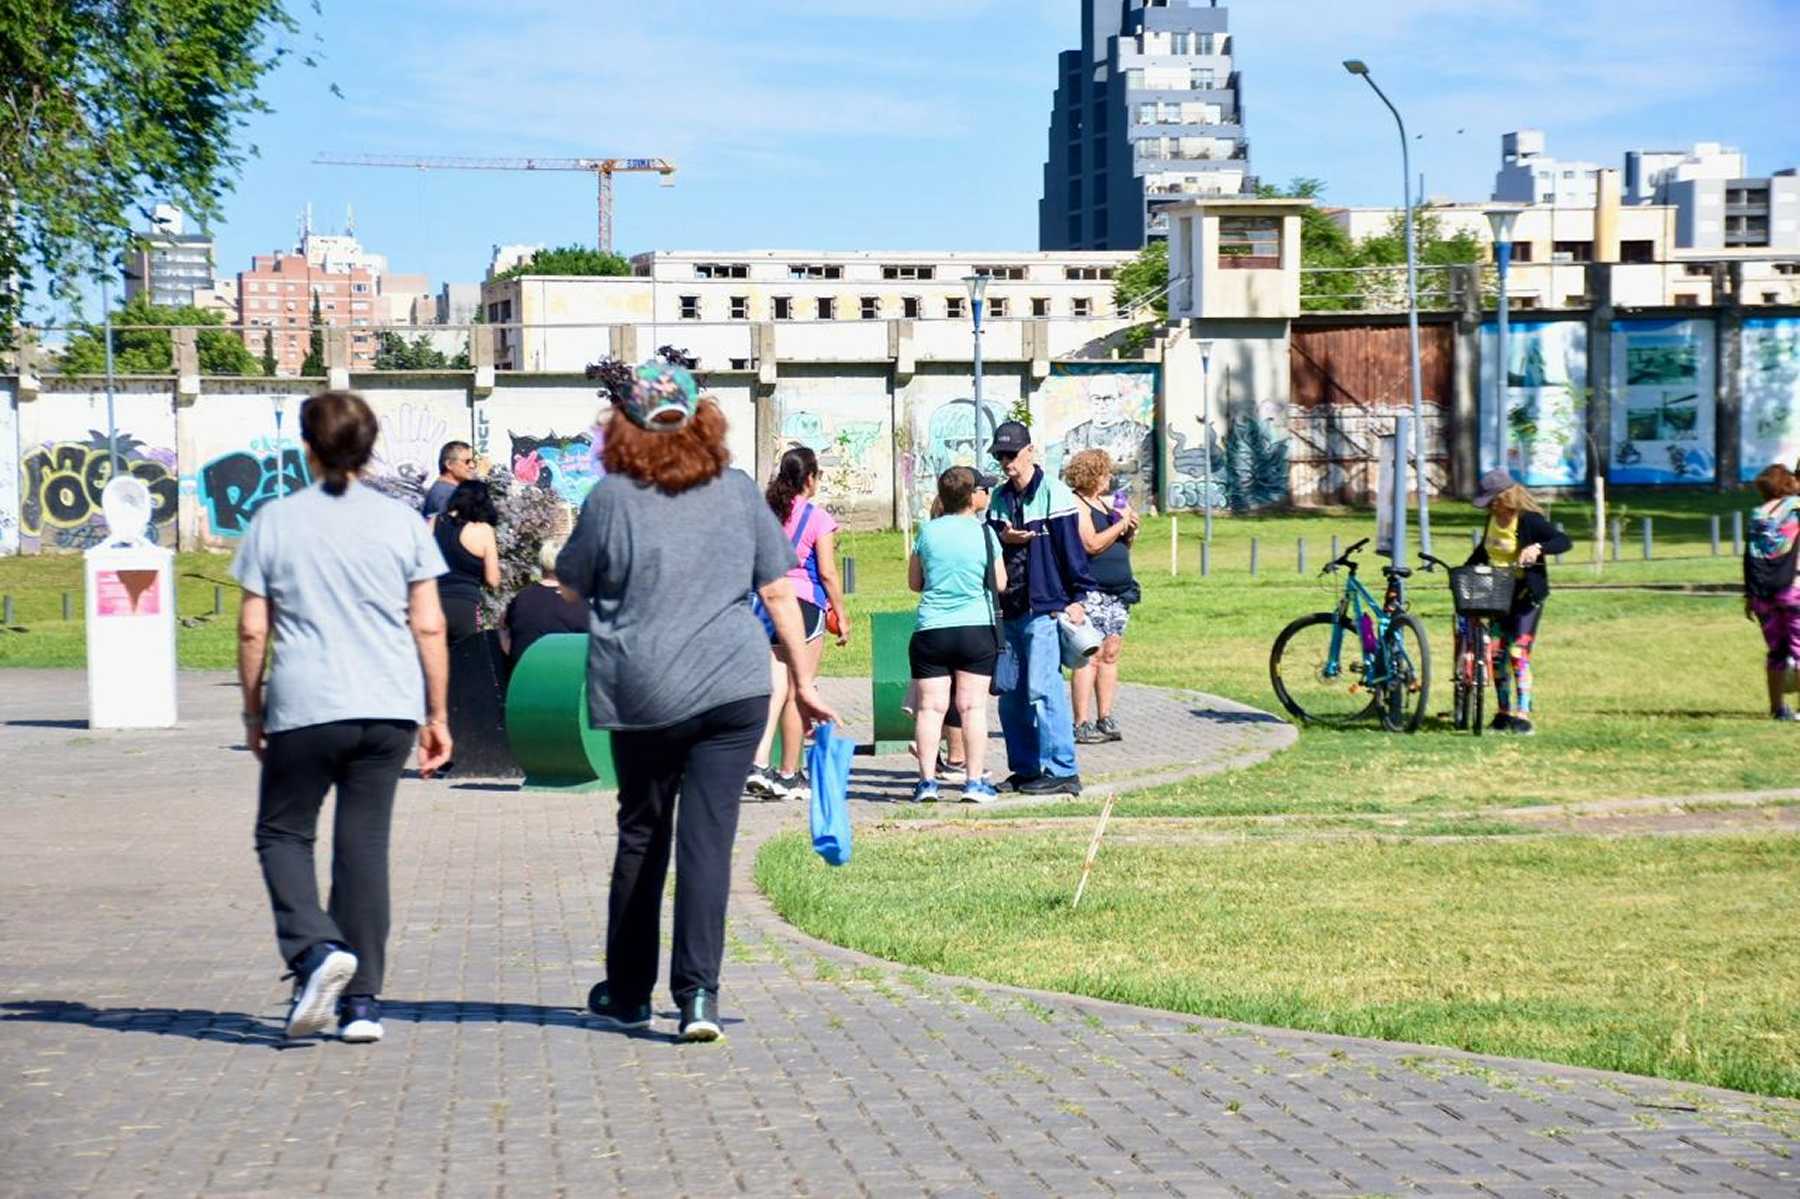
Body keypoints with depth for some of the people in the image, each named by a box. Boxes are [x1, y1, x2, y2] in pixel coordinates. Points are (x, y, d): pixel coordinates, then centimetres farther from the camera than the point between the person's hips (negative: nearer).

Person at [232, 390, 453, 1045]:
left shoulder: (274, 521, 1)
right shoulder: (401, 521, 4)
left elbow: (252, 630, 0)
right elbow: (429, 627, 2)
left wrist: (253, 712, 11)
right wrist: (436, 716, 9)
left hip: (303, 708, -2)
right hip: (389, 708, 2)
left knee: (283, 832, 13)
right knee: (365, 845, 8)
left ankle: (315, 950, -12)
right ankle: (362, 1003, 9)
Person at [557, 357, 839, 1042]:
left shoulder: (612, 497, -3)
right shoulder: (736, 490, 4)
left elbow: (571, 587, 7)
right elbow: (779, 592, 6)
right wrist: (803, 682, 12)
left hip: (642, 696, -1)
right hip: (734, 690, 1)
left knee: (641, 837, 14)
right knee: (708, 837, -1)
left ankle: (627, 992, 25)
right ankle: (698, 992, -12)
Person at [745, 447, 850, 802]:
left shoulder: (767, 514, 9)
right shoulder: (818, 518, -6)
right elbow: (828, 573, -7)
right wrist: (842, 615, 0)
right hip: (805, 602, -5)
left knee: (775, 689, 4)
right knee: (797, 693, 3)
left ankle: (759, 763, -14)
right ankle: (789, 776, 8)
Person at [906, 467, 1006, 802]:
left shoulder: (928, 532, 1)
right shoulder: (984, 532, -2)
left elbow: (914, 582, 11)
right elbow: (1000, 584, 5)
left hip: (931, 629, 1)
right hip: (976, 627, -1)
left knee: (930, 707, 2)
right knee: (973, 707, 2)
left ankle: (927, 780, -2)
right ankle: (974, 781, 1)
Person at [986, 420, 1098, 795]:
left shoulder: (1054, 494, -5)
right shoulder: (999, 498, 15)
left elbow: (1071, 547, -8)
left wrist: (1076, 597, -12)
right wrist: (1002, 537, -4)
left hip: (1045, 608, -7)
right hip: (1008, 609, 7)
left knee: (1042, 688, -12)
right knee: (1009, 691, 8)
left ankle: (1061, 772, -10)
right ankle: (1025, 769, 16)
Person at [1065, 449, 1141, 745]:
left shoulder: (1104, 503, 20)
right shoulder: (1076, 505, -7)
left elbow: (1122, 547, 25)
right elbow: (1092, 545, -18)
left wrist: (1131, 530, 6)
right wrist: (1121, 524, -10)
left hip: (1117, 592, 9)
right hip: (1090, 593, -9)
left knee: (1110, 655, 7)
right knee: (1089, 657, -11)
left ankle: (1105, 720, 10)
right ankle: (1082, 724, -11)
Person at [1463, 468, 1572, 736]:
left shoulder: (1529, 520, -14)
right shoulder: (1493, 520, 8)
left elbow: (1565, 541, -22)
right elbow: (1483, 551, 26)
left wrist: (1538, 548, -36)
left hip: (1526, 595, -7)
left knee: (1518, 654, -13)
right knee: (1496, 654, 6)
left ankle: (1523, 716, -12)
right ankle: (1503, 713, 16)